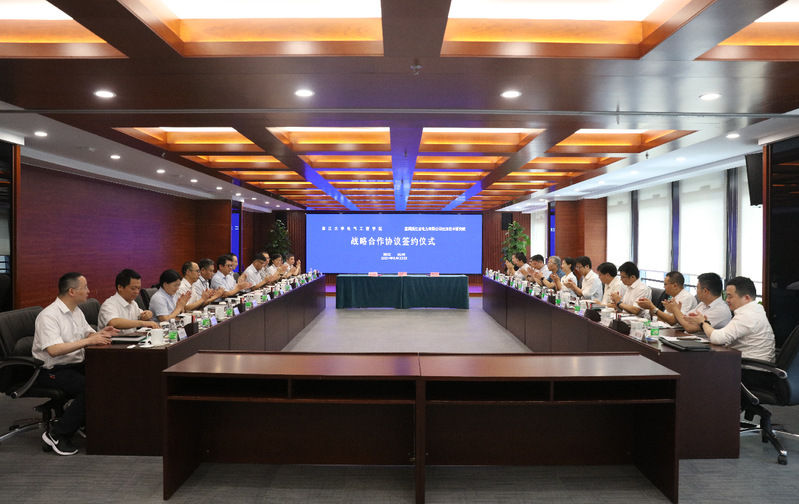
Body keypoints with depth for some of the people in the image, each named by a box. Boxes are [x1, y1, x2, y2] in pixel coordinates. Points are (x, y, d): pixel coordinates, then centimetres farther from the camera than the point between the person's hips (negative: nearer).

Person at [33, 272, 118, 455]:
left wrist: (100, 334, -4)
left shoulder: (76, 311, 13)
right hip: (53, 371, -8)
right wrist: (88, 340, -28)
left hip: (76, 366, 8)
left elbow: (88, 334, 20)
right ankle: (56, 433, -12)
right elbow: (53, 350, -27)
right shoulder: (48, 316, -15)